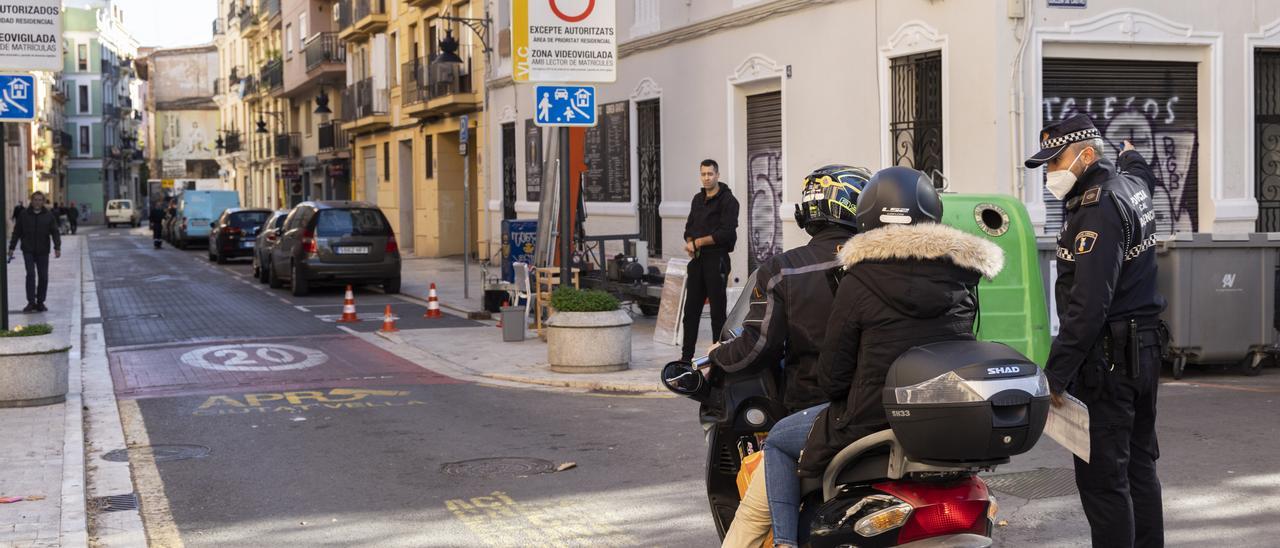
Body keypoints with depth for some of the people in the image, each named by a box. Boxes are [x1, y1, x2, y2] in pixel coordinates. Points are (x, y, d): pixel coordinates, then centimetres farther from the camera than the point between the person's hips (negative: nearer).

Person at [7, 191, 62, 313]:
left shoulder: (49, 215, 2)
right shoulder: (24, 215, 3)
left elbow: (55, 232, -1)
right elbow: (16, 232, 8)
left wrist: (57, 247, -13)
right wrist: (11, 247, 7)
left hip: (43, 251, 1)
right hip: (28, 250, -1)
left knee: (44, 276, 3)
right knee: (30, 274, -12)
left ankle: (40, 302, 14)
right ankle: (31, 302, -8)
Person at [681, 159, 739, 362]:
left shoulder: (728, 200, -7)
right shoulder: (698, 199, 17)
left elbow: (727, 233, -16)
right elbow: (689, 227, 20)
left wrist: (699, 242, -11)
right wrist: (690, 242, -2)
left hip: (717, 259, -7)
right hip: (697, 259, 7)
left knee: (717, 310, -2)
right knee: (691, 309, 8)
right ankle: (686, 355, 13)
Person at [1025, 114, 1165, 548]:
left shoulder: (1100, 207, -18)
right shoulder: (1130, 185, 10)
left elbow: (1088, 304, -24)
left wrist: (1056, 374, -23)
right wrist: (1131, 156, 58)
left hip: (1108, 360, -10)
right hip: (1144, 349, 10)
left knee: (1102, 478, -8)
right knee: (1139, 467, 15)